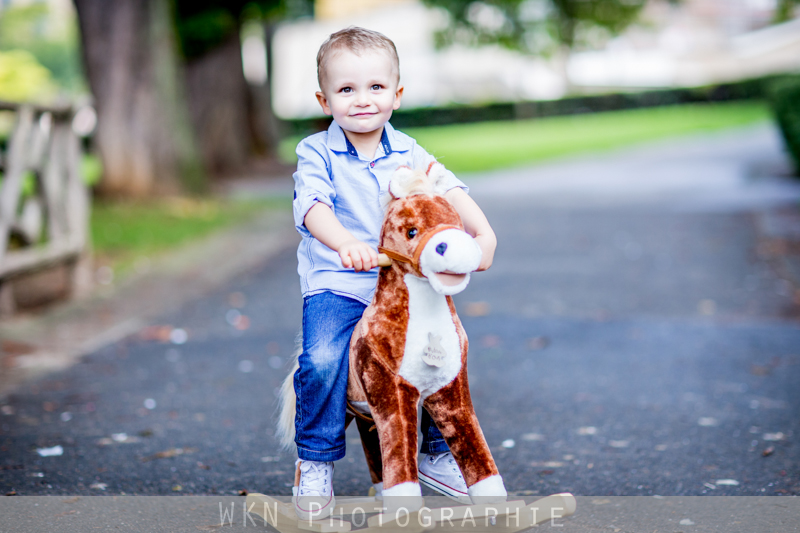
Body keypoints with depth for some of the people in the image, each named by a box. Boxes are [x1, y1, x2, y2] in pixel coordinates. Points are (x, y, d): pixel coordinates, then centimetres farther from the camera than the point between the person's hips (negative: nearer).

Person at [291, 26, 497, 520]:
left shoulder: (408, 153, 8)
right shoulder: (317, 153, -3)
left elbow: (448, 190, -4)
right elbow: (314, 206, -19)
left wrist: (483, 232, -22)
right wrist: (345, 243, -40)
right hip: (336, 284, -4)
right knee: (322, 360, -26)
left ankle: (439, 455, 18)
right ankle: (316, 465, -4)